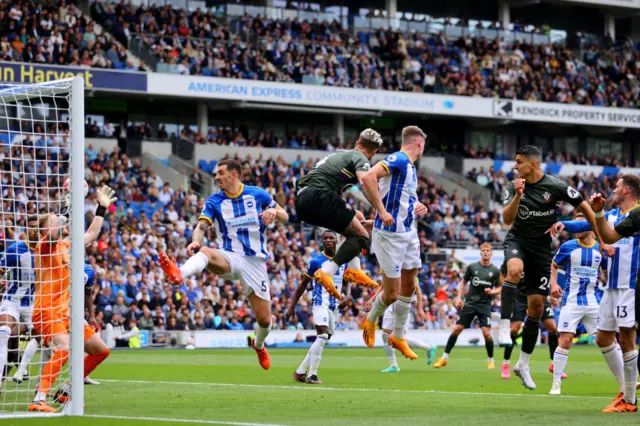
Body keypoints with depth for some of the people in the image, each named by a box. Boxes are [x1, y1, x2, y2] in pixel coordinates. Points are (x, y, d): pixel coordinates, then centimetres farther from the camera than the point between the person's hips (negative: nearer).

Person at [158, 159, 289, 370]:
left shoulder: (258, 194, 3)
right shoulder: (214, 202, 3)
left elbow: (285, 217, 8)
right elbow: (201, 226, -11)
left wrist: (274, 212, -16)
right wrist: (195, 241, -35)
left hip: (255, 261, 0)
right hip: (229, 258, 0)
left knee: (264, 319, 0)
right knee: (205, 252, -36)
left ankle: (259, 345, 35)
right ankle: (179, 274, -67)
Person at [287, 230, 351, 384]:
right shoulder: (316, 261, -5)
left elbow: (345, 283, 19)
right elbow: (303, 284, 1)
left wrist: (347, 296, -3)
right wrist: (292, 306, -1)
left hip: (335, 306, 6)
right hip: (321, 303, -6)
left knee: (323, 341, 8)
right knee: (322, 336, -22)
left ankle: (300, 372, 19)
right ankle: (312, 375, -19)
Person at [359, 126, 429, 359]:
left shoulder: (410, 166, 13)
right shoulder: (398, 160, -17)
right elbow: (368, 177, -32)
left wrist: (419, 207, 8)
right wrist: (381, 211, -30)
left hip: (409, 233, 9)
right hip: (390, 234, -9)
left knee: (409, 286, 13)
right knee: (392, 293, -2)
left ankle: (399, 337, 26)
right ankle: (370, 321, 26)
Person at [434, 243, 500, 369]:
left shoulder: (495, 271, 1)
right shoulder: (472, 267, 2)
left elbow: (499, 288, 9)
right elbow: (463, 282, 13)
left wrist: (492, 291, -12)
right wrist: (459, 297, 2)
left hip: (485, 305, -1)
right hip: (470, 303, 1)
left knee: (486, 333, -13)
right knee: (457, 329, -4)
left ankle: (490, 360, 8)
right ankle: (444, 358, 6)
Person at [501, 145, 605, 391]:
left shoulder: (555, 187, -11)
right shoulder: (513, 187, -5)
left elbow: (585, 207, -1)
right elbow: (507, 219, -15)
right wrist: (518, 196, -31)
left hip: (541, 246, 0)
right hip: (517, 240, 0)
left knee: (537, 306, 1)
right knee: (515, 269, -38)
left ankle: (523, 365, 12)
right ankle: (504, 326, -30)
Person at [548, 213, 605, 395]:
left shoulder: (600, 249, 3)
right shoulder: (568, 247, -1)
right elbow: (554, 265, 11)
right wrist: (553, 283, -5)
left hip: (595, 302, 1)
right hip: (572, 301, -1)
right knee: (565, 340, -9)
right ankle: (556, 383, 0)